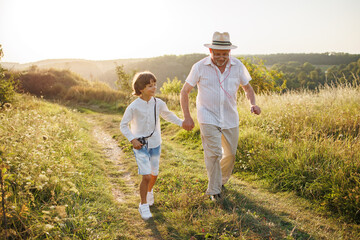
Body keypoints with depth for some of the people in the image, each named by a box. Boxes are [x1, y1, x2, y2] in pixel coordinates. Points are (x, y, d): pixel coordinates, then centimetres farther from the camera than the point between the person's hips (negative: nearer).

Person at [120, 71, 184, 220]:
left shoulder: (158, 103, -4)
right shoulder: (134, 107, -15)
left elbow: (168, 115, 17)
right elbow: (123, 125, -6)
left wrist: (181, 123, 15)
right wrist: (133, 140, -15)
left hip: (155, 144, 5)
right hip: (140, 146, -4)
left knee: (154, 174, 16)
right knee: (146, 176, -13)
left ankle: (149, 192, 48)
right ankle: (143, 205, 7)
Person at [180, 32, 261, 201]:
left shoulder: (238, 66, -4)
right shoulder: (200, 67, -10)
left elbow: (247, 87, 11)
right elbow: (184, 92, -4)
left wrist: (253, 104, -10)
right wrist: (187, 117, -12)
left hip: (230, 118, 4)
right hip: (208, 118, -3)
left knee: (230, 154, 13)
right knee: (213, 153, -13)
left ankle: (221, 180, 41)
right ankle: (214, 190, 4)